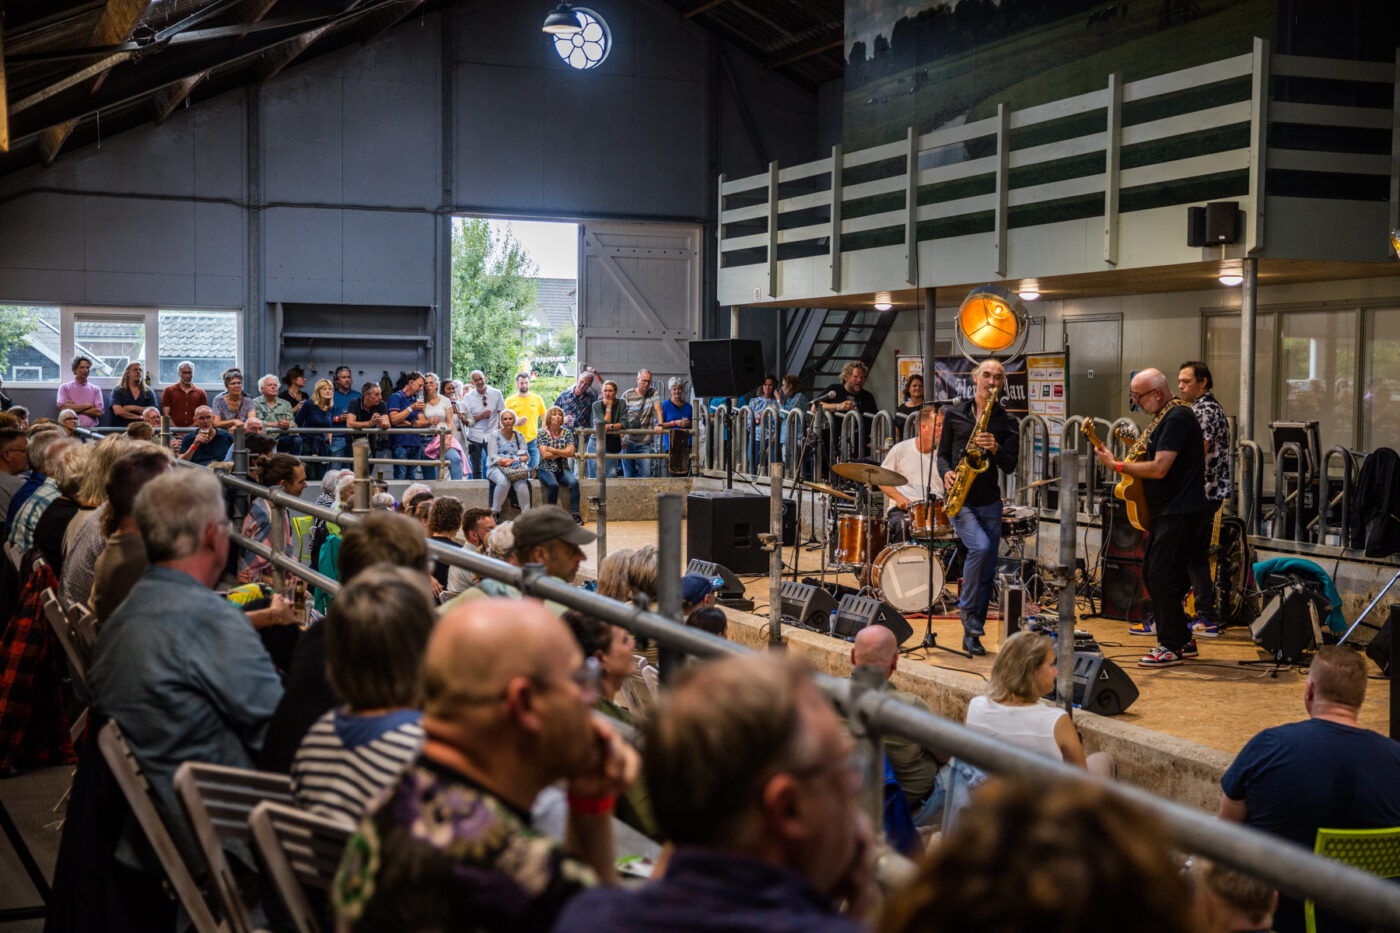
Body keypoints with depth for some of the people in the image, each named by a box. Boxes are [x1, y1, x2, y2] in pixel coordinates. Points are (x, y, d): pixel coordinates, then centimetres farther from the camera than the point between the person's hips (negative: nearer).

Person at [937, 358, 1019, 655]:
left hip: (990, 502, 3)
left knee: (987, 573, 3)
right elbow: (943, 453, 10)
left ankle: (972, 636, 13)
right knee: (980, 546, -26)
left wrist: (996, 449, -20)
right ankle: (966, 607, -5)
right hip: (959, 499, -3)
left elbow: (1010, 467, -1)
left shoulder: (1007, 421, 7)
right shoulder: (954, 413, 6)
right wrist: (947, 473, -11)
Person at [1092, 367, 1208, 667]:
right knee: (1151, 573, 13)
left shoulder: (1177, 418, -17)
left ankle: (1172, 647, -1)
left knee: (1162, 577, -9)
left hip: (1180, 513, -11)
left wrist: (1116, 465, -16)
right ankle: (1182, 640, 21)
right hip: (1166, 511, 11)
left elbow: (1159, 469, -24)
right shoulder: (1164, 417, 16)